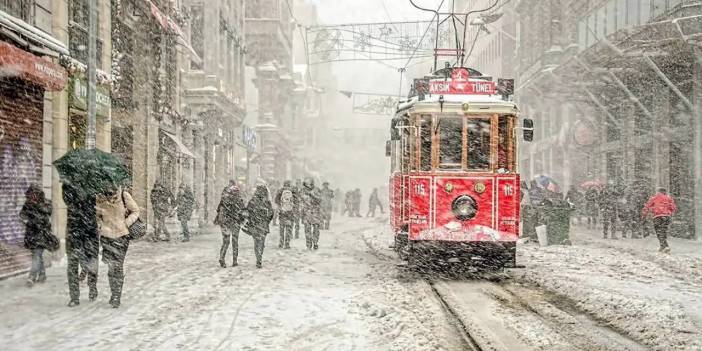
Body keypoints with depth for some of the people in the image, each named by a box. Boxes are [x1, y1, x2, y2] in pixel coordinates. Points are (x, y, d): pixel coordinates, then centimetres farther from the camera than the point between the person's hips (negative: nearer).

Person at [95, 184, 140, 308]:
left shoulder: (124, 195, -7)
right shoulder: (99, 198, 0)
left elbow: (135, 211, 3)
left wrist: (126, 223, -9)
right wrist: (99, 225, 0)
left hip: (121, 235, -2)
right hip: (106, 235, 2)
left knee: (117, 266, -3)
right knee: (111, 266, 2)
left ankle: (116, 297, 5)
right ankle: (114, 294, 17)